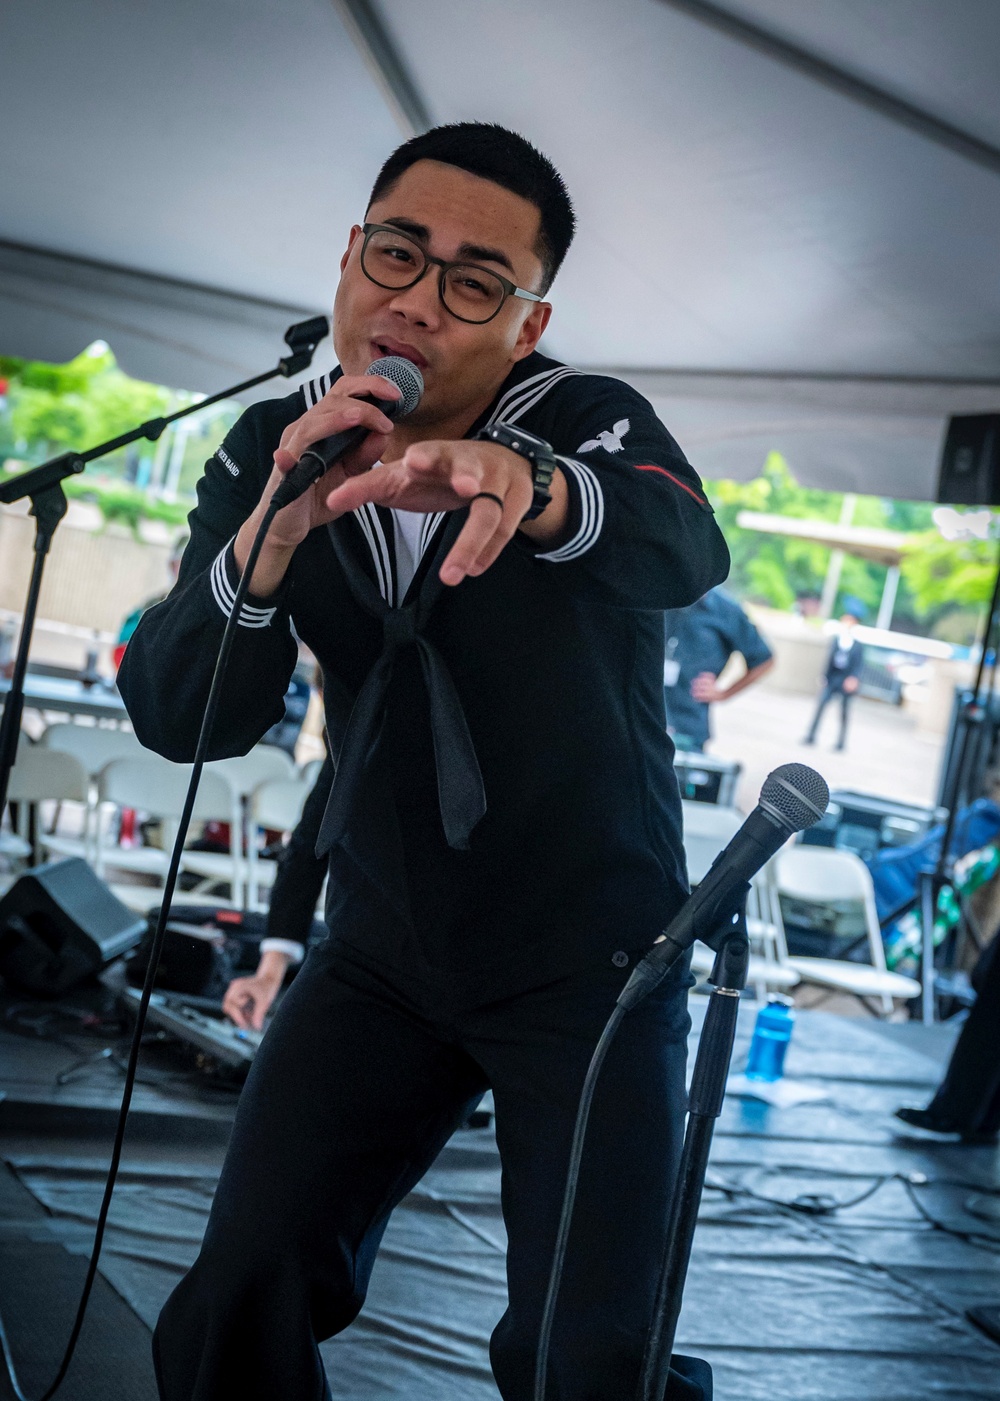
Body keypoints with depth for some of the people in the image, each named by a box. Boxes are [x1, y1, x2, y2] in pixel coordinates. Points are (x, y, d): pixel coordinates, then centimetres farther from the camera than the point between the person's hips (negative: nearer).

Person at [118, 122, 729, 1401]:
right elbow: (181, 720, -11)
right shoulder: (271, 453, -2)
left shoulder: (594, 427, -12)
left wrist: (523, 485, -58)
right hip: (384, 947, 3)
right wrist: (275, 531, -30)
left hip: (591, 957, -3)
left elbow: (684, 552, -36)